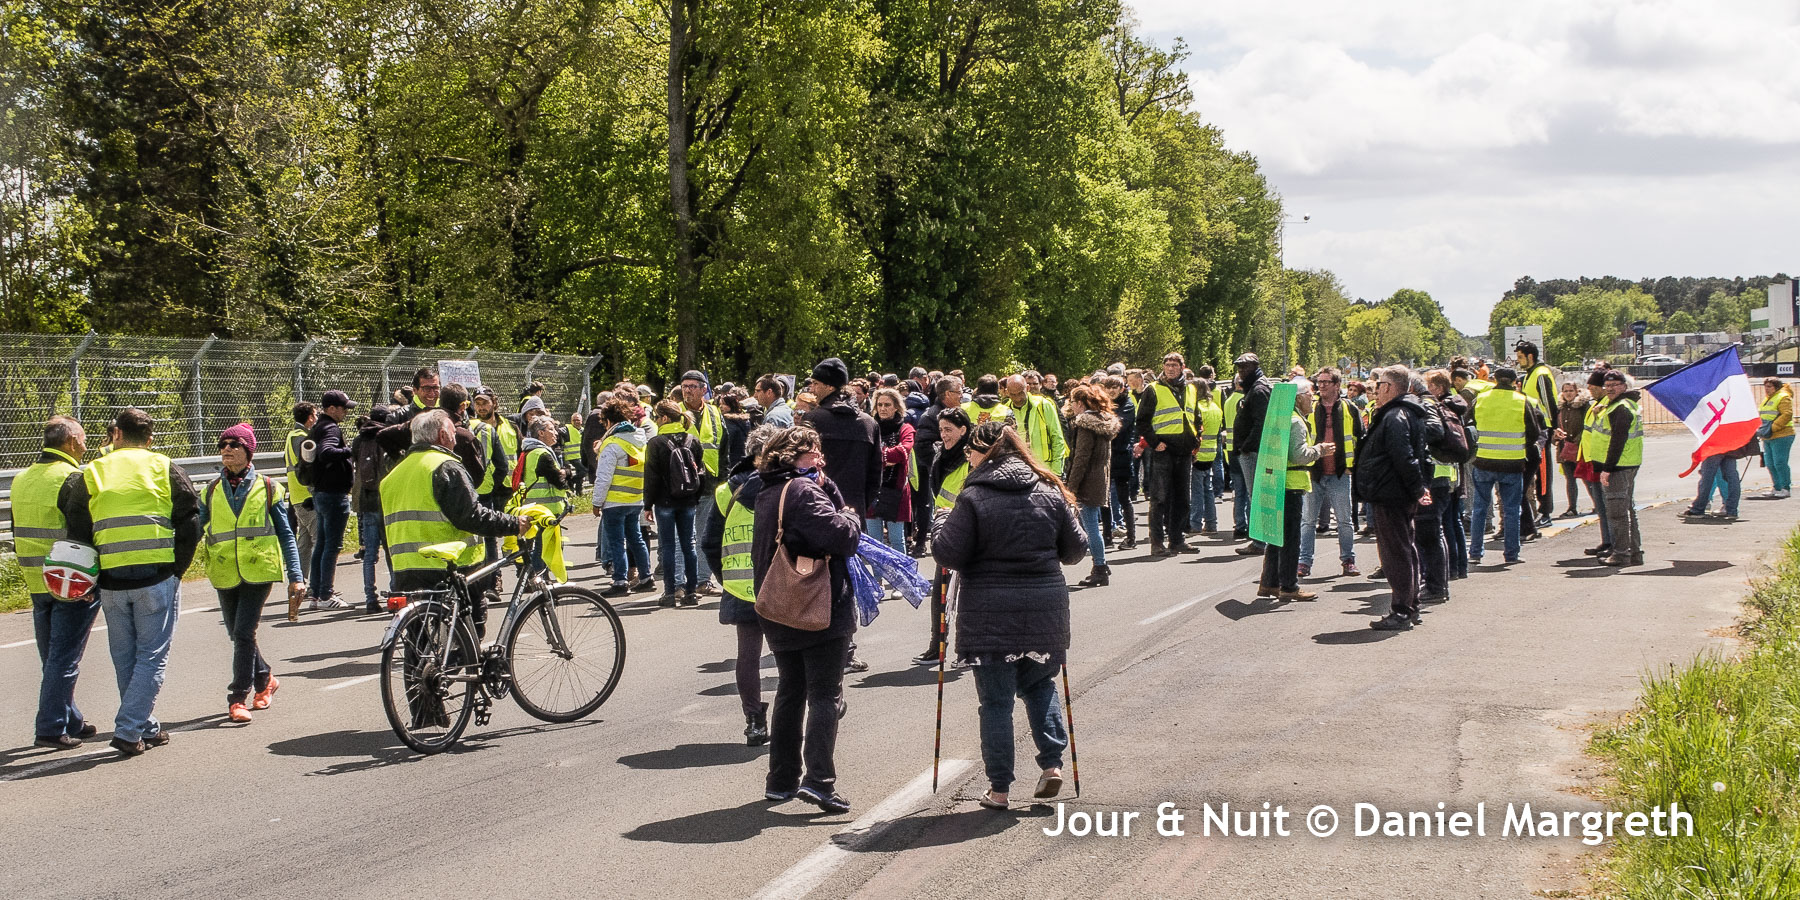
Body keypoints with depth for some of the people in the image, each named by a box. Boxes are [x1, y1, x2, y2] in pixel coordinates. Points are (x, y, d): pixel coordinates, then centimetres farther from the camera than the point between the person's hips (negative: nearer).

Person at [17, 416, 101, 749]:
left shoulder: (21, 480, 11)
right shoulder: (73, 478, -14)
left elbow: (18, 533, 17)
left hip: (36, 581, 8)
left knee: (52, 657, 15)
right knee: (64, 658, -3)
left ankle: (70, 721, 23)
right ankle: (51, 728, -4)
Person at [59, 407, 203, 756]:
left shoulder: (91, 473, 8)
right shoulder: (164, 468, 3)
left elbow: (77, 530, 6)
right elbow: (190, 523, -2)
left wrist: (92, 575, 14)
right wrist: (178, 569, 7)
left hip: (111, 580, 3)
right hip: (157, 576, -3)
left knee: (125, 659, 15)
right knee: (152, 656, 2)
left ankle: (146, 728, 21)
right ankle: (128, 730, -7)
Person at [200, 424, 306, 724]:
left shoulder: (267, 489, 5)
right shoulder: (212, 491, 11)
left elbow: (285, 535, 8)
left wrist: (295, 577, 3)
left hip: (258, 571, -4)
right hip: (224, 574, 4)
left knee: (244, 633, -13)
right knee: (237, 635, 10)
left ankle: (238, 699, -7)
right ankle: (265, 680, 33)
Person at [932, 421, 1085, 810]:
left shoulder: (973, 497, -10)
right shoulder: (1050, 491, 3)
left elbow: (948, 555, -11)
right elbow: (1074, 550, 8)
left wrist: (941, 527, 8)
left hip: (989, 611, -3)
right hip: (1044, 604, 4)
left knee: (995, 701, 5)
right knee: (1039, 683, 24)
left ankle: (999, 789, 10)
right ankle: (1052, 763, 10)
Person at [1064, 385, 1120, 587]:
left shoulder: (1086, 424, -14)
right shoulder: (1105, 423, 13)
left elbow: (1081, 458, -18)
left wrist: (1072, 486, -16)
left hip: (1088, 484, -9)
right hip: (1101, 483, 9)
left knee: (1090, 527, -4)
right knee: (1091, 526, 16)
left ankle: (1100, 569, -2)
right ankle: (1101, 568, 19)